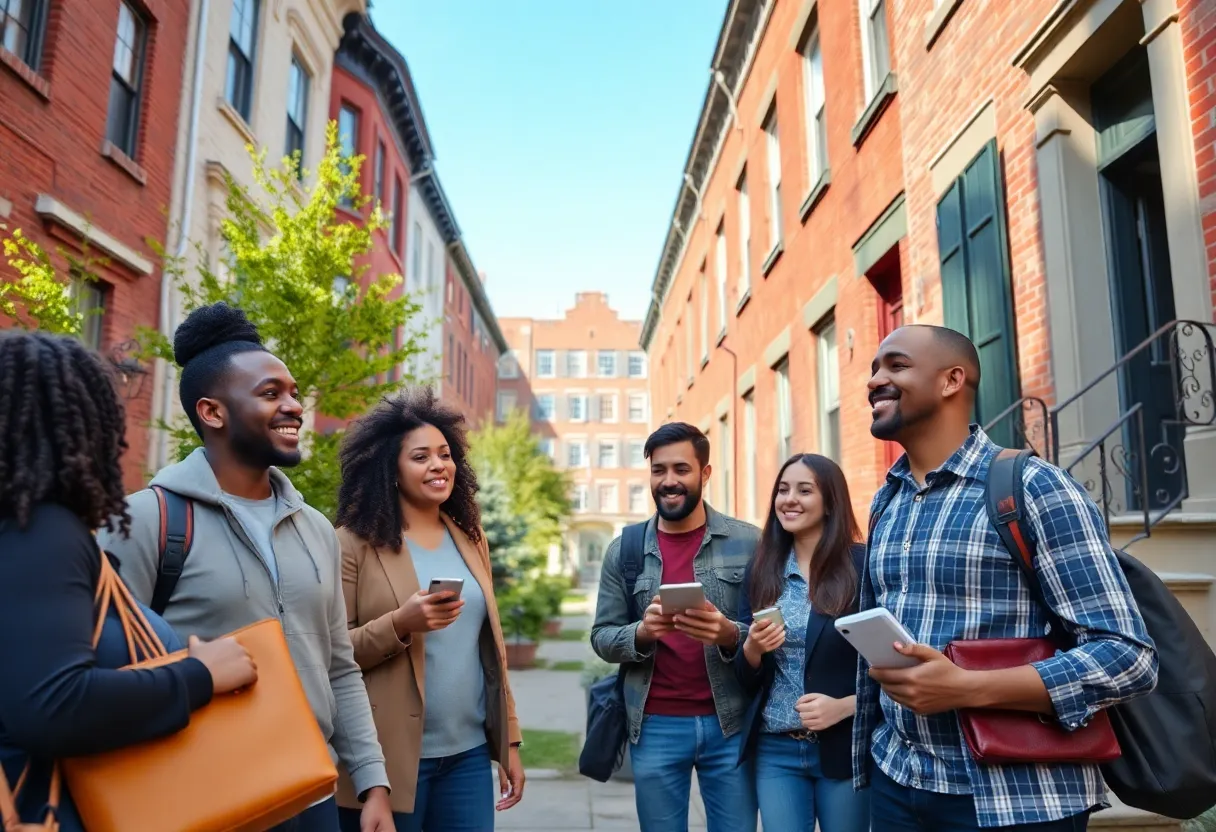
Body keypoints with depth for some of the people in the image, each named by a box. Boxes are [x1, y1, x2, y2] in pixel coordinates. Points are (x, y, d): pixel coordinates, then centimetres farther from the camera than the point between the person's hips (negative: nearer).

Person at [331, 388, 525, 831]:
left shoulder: (471, 541, 9)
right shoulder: (355, 544, -8)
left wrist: (510, 741, 12)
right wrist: (399, 625, -24)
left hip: (469, 754, 5)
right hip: (392, 758, -4)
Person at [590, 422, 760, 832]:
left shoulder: (747, 542, -3)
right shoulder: (623, 550, 2)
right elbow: (602, 637, 2)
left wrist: (730, 634, -22)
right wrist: (642, 632, -19)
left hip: (730, 724, -1)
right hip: (654, 727, 1)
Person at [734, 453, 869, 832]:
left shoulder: (862, 566, -8)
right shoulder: (761, 570, 3)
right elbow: (745, 677, 7)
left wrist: (843, 707, -18)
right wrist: (752, 648, -14)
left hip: (844, 746, -2)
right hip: (775, 749, 3)